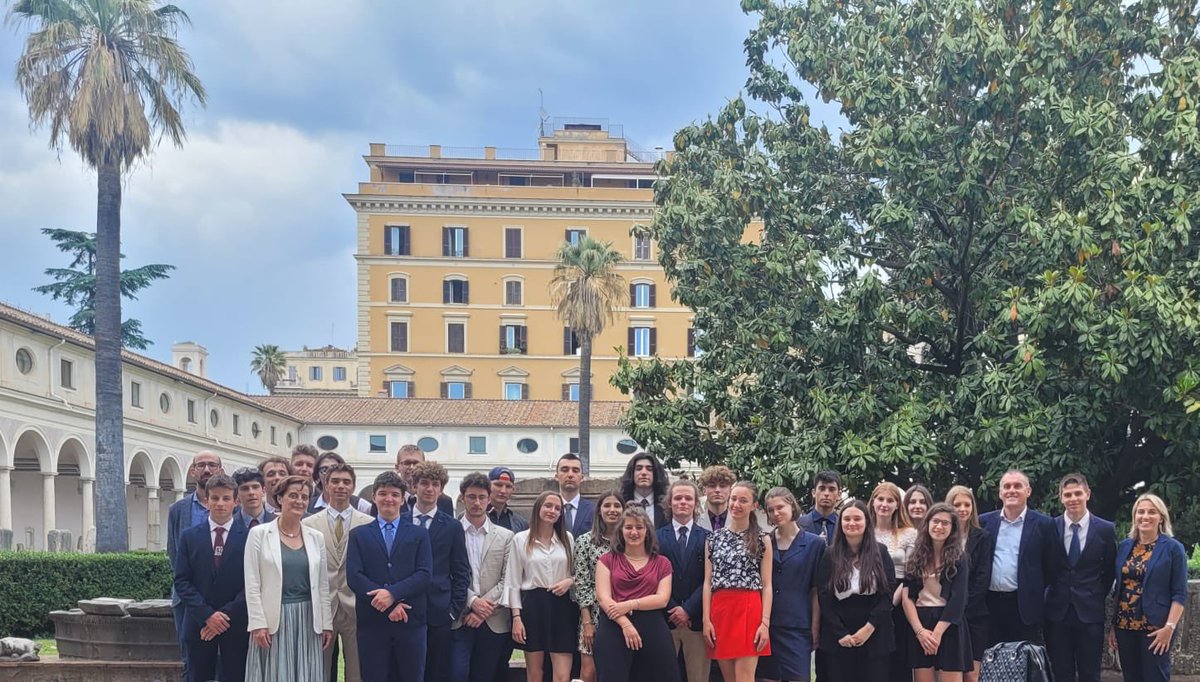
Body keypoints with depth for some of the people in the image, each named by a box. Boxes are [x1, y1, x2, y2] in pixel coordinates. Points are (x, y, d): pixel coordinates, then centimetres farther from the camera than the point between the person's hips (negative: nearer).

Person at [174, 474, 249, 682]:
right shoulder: (189, 537, 6)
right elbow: (182, 581, 1)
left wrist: (227, 615, -12)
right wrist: (207, 615, -10)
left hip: (236, 626, -2)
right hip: (199, 624, 2)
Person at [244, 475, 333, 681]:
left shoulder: (316, 537, 9)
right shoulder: (259, 534, -1)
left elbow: (323, 585, 12)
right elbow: (252, 584, -4)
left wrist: (327, 623, 8)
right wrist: (258, 623, -11)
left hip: (308, 620, 3)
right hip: (273, 620, -3)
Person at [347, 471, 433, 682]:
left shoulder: (419, 535, 11)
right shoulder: (359, 535, 11)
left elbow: (424, 575, -1)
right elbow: (353, 576, -2)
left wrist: (393, 593, -17)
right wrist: (387, 605, -13)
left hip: (410, 622, 0)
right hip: (372, 623, 0)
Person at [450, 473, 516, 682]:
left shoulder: (505, 536, 9)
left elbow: (507, 580, 3)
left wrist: (484, 609, -7)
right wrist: (472, 602, -13)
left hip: (494, 622, 2)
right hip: (459, 619, -2)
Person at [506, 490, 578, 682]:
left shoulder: (567, 538, 8)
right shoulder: (520, 539, 2)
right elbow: (514, 582, 1)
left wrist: (570, 581, -8)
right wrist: (516, 617, -6)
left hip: (561, 608, 1)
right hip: (532, 606, -1)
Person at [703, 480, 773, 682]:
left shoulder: (762, 539, 4)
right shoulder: (714, 538, 11)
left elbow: (767, 585, 1)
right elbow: (708, 582, 8)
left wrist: (765, 622, -8)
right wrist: (706, 619, -1)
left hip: (749, 610, -3)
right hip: (720, 610, 3)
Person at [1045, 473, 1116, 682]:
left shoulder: (1105, 530, -1)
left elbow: (1109, 571, 8)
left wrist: (1097, 597, 6)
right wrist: (1050, 593, 5)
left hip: (1090, 612, -1)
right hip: (1057, 611, 1)